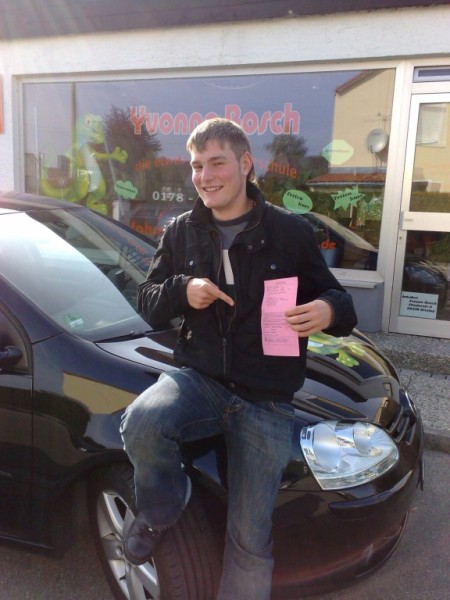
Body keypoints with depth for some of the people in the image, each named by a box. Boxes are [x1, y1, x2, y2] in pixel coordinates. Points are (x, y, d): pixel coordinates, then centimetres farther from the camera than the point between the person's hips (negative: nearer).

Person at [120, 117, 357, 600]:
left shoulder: (290, 232, -3)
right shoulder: (181, 231, 5)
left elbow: (334, 301, 4)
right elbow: (147, 302, 9)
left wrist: (330, 310, -22)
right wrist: (181, 289, -14)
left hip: (266, 400, -1)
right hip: (199, 378, 2)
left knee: (251, 538, 4)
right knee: (141, 423, -31)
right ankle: (159, 511, 3)